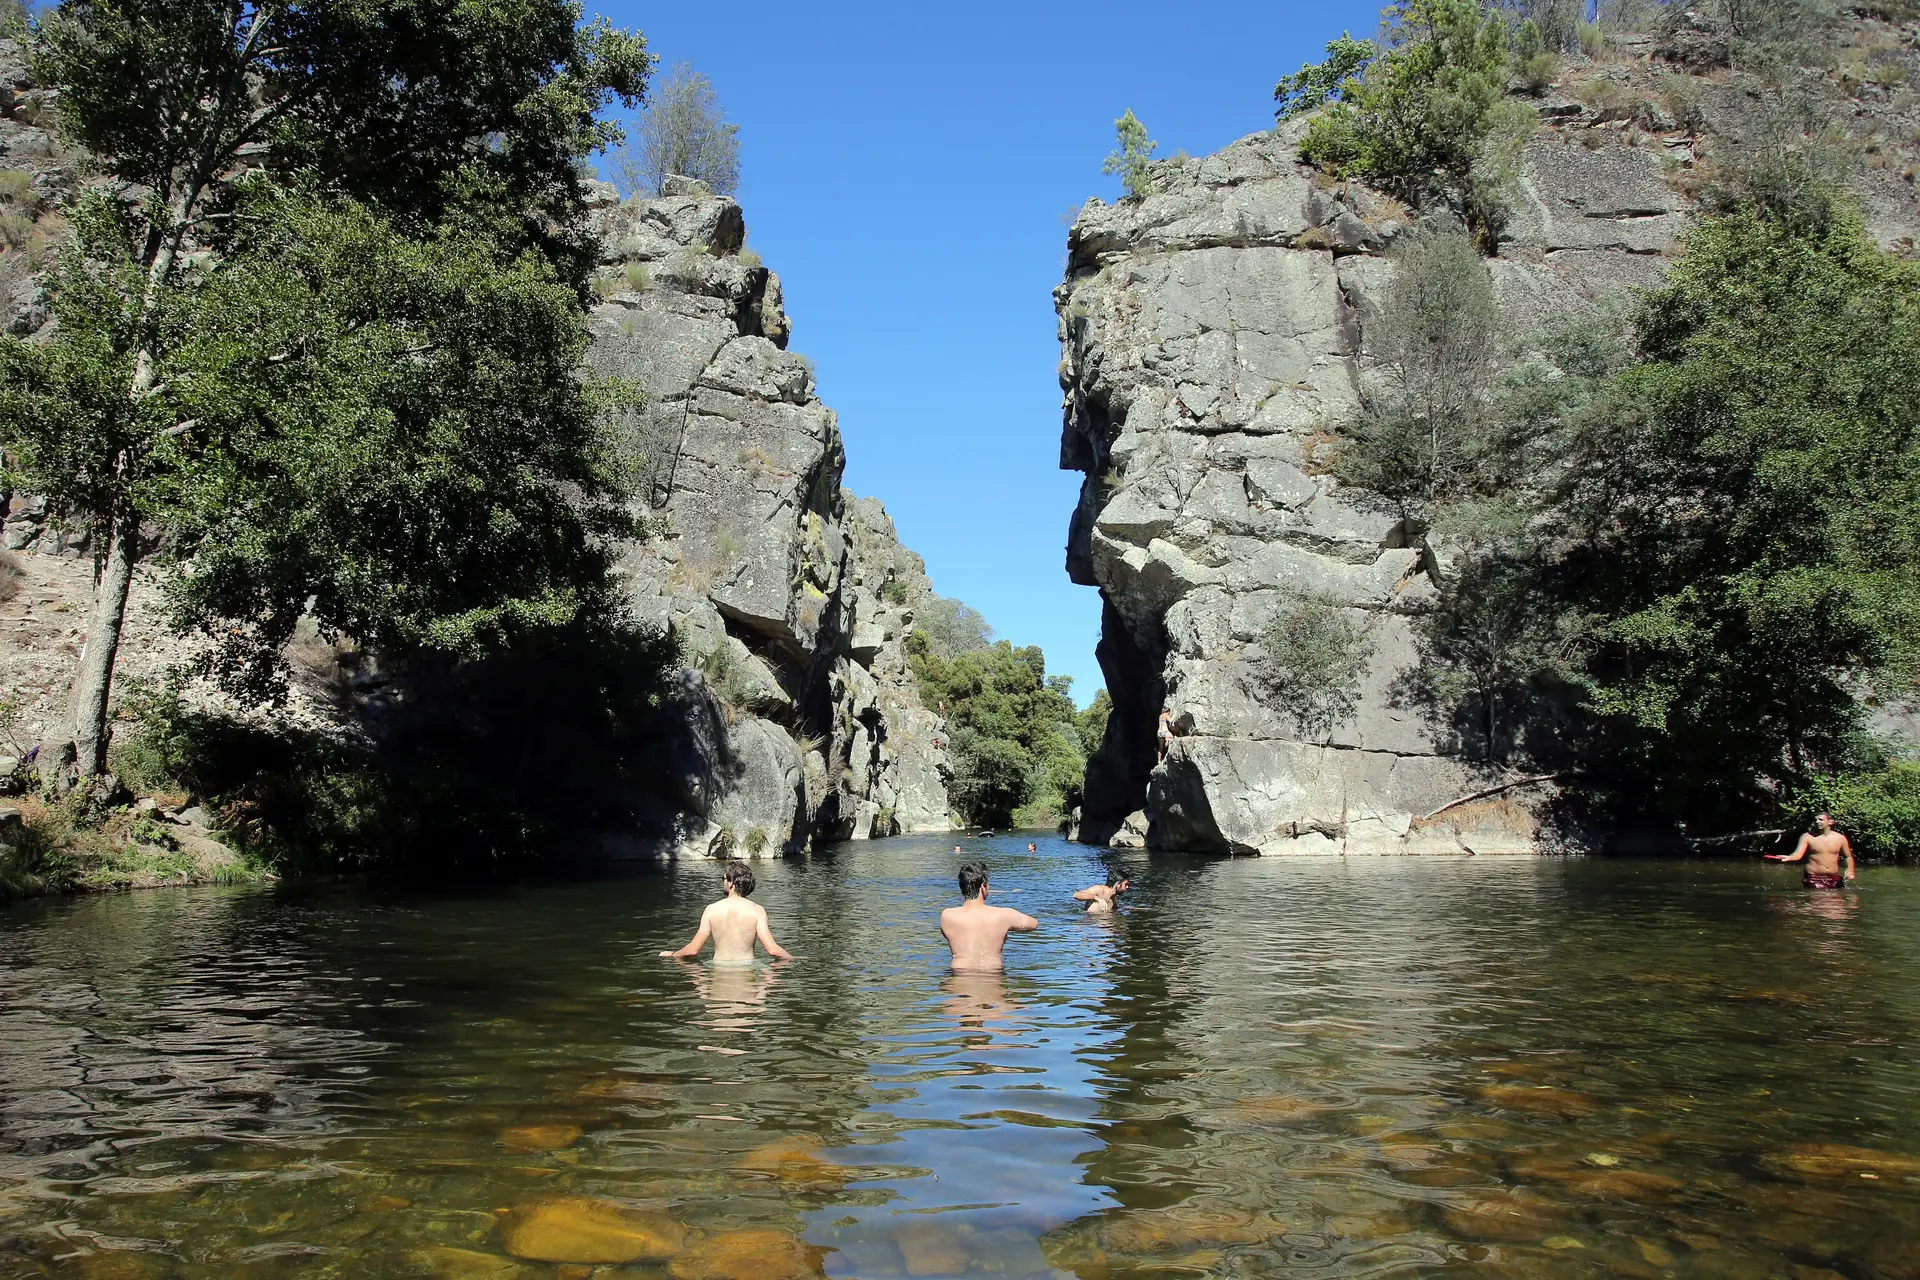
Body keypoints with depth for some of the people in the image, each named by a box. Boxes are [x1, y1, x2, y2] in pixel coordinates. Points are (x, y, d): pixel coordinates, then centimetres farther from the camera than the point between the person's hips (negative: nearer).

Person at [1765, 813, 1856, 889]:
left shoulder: (1840, 838, 7)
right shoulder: (1807, 837, -2)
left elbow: (1848, 857, 19)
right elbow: (1798, 854, -14)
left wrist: (1850, 870, 0)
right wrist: (1788, 858, -36)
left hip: (1834, 878, 3)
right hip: (1814, 878, -3)